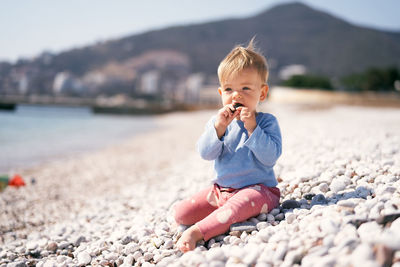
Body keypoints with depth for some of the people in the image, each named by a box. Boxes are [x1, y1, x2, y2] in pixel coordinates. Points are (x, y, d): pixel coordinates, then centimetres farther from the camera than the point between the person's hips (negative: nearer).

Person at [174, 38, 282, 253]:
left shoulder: (267, 122, -4)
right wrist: (218, 127, -19)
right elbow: (206, 153, -7)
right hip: (221, 189, 6)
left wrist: (252, 127, -23)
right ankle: (222, 215, 3)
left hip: (257, 189, -5)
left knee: (237, 205, -40)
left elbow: (270, 157, -18)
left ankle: (197, 231, -43)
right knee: (181, 213, -5)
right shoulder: (217, 122, 7)